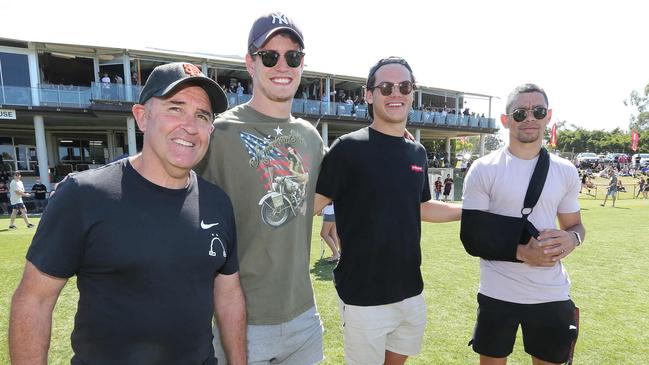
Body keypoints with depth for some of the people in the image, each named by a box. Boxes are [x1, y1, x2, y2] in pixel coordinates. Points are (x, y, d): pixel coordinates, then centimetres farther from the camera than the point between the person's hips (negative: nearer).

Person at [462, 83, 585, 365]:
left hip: (553, 294, 4)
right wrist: (520, 252, -22)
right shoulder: (484, 169, -10)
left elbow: (575, 225, 13)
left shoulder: (566, 171, 3)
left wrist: (572, 238, -11)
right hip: (498, 294, -3)